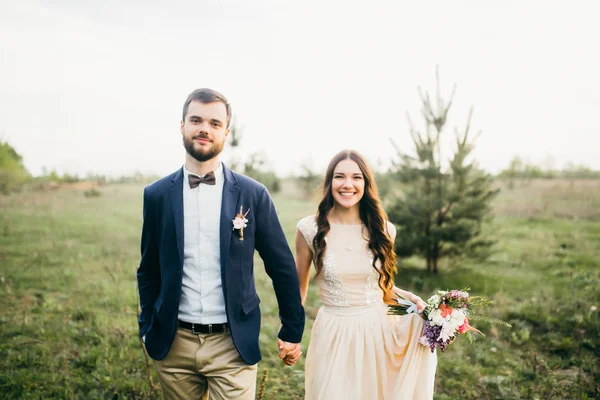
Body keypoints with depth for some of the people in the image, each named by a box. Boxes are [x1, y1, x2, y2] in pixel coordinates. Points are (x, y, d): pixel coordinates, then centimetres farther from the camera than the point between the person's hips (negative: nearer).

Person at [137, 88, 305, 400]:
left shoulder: (253, 194, -4)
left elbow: (282, 267, 1)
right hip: (173, 344, 2)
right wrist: (147, 328, 9)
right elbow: (149, 270, 10)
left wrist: (292, 331, 4)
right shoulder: (157, 195, 1)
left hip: (233, 344, -2)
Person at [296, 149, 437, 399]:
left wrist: (408, 298, -7)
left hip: (377, 332, 2)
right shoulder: (310, 229, -8)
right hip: (333, 336, -2)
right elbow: (299, 287, 4)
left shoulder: (382, 229, -2)